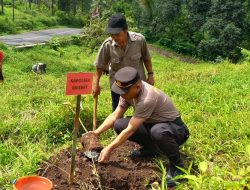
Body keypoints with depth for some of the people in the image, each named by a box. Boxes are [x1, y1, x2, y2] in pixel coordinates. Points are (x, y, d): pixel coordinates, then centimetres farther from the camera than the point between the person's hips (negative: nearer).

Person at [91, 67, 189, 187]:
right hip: (152, 124, 7)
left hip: (175, 128, -7)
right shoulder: (129, 90, -10)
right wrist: (96, 132, -13)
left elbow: (130, 130, -30)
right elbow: (114, 116, -2)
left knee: (158, 131, -43)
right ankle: (151, 148, 10)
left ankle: (177, 165, -14)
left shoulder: (147, 99, -34)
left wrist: (109, 149, -25)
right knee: (119, 125, -12)